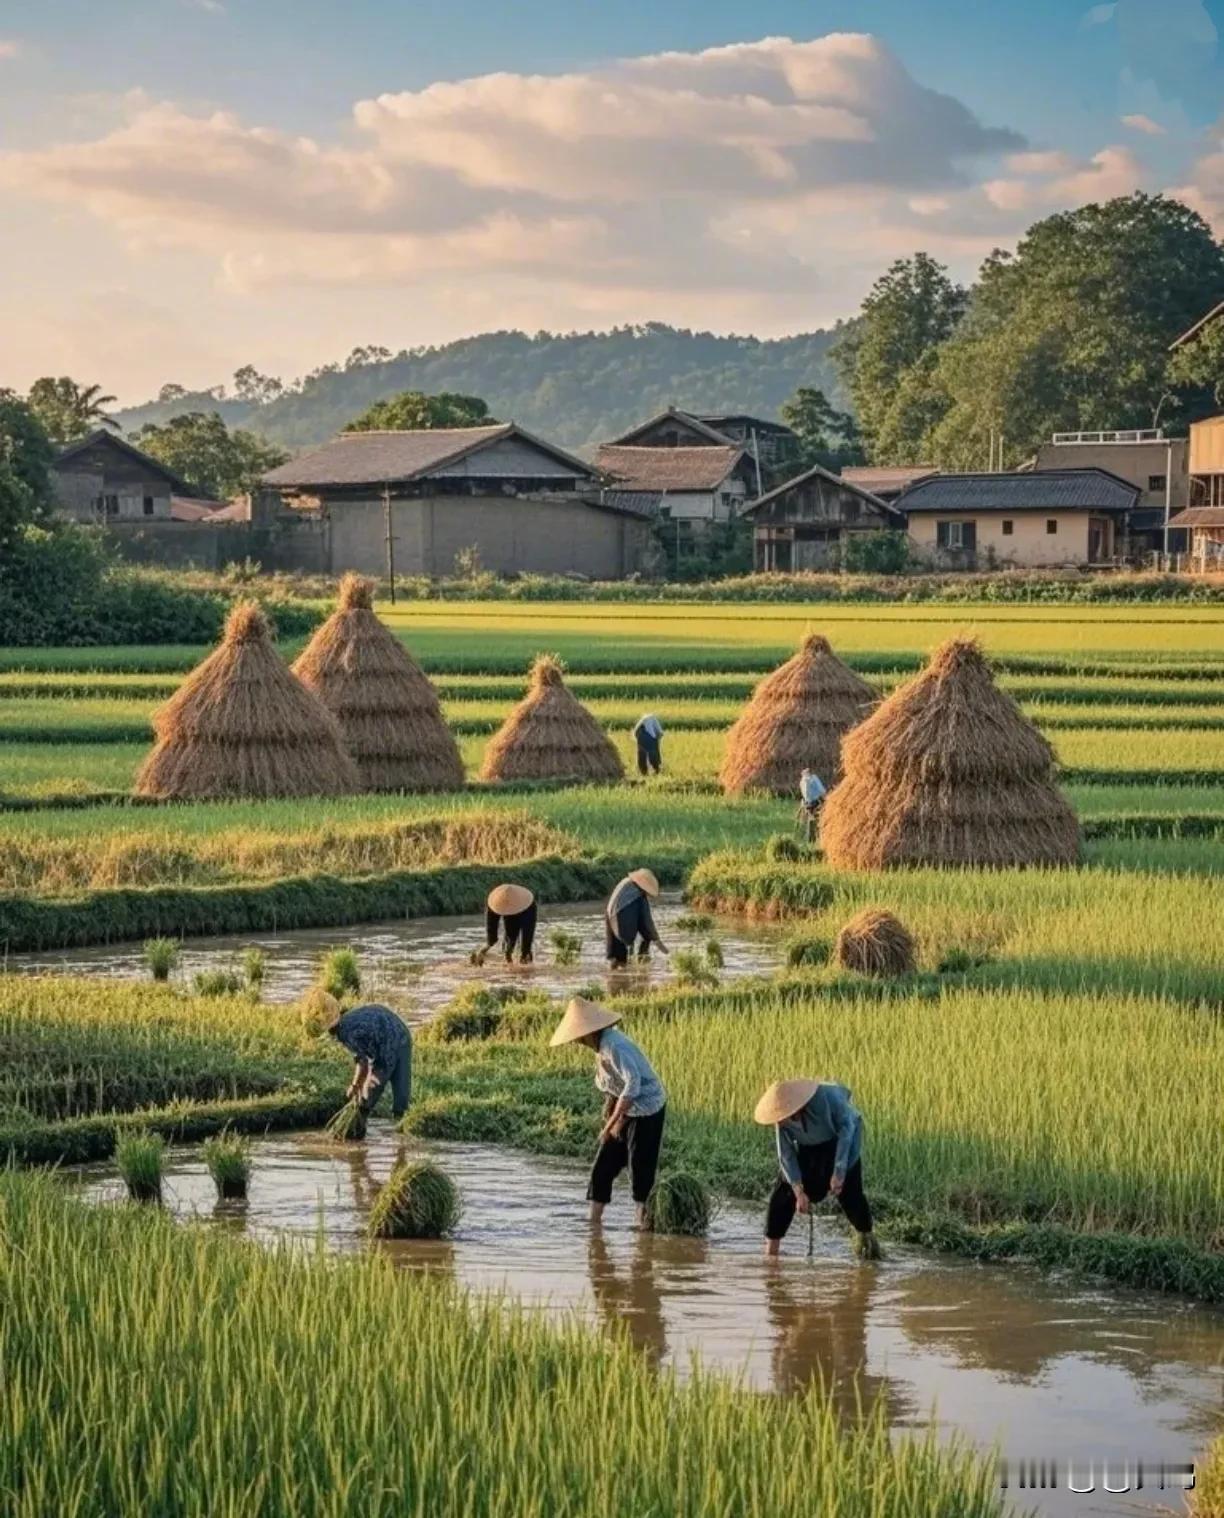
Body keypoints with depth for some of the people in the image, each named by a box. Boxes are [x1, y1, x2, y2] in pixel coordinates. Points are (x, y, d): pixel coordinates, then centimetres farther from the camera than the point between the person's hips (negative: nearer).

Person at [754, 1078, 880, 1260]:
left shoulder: (826, 1095, -38)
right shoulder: (782, 1118, -25)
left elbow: (846, 1128, -27)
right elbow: (786, 1156, -18)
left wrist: (839, 1171, -30)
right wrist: (799, 1192, -26)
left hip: (840, 1139, -3)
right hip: (808, 1147, 3)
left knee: (848, 1190, -13)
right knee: (785, 1191, -9)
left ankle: (866, 1236, 12)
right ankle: (771, 1248, -3)